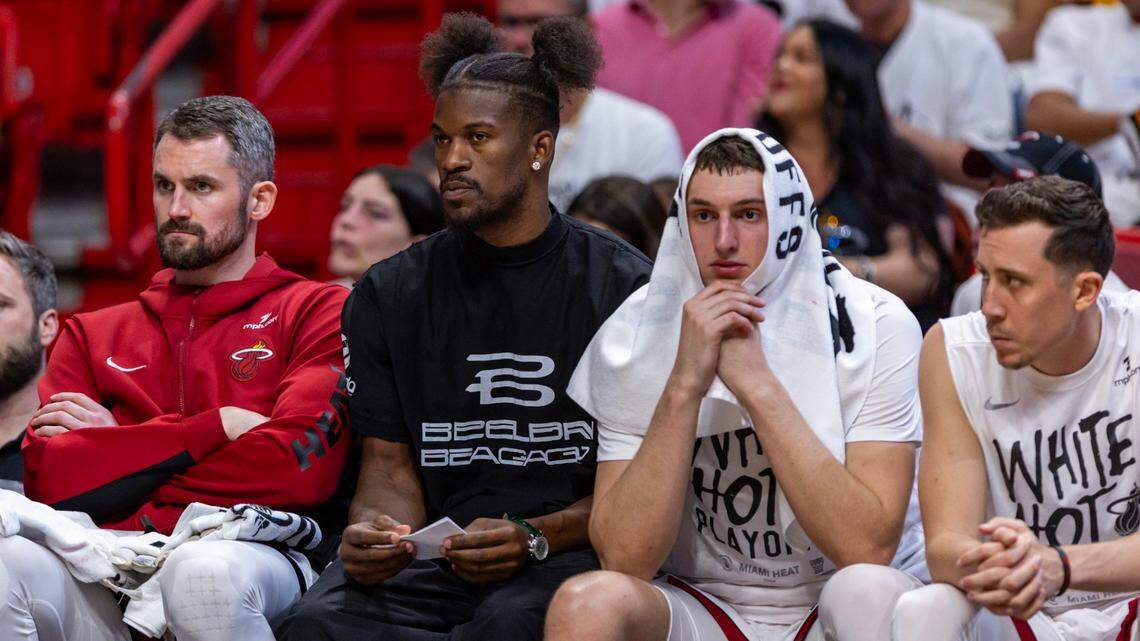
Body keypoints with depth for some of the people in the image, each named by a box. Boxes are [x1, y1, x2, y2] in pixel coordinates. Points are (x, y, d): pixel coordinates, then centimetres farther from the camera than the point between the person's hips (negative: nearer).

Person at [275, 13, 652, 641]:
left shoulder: (624, 286, 2)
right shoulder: (390, 294, 13)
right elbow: (389, 463, 10)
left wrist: (532, 539, -19)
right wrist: (375, 533, -15)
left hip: (566, 553, -3)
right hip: (437, 556, 3)